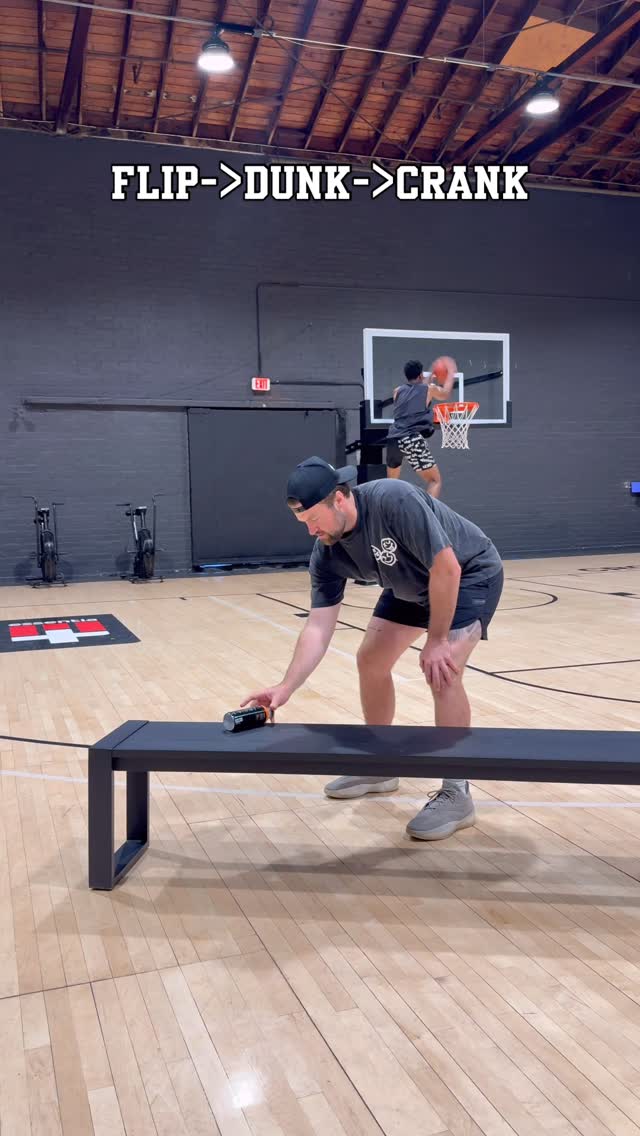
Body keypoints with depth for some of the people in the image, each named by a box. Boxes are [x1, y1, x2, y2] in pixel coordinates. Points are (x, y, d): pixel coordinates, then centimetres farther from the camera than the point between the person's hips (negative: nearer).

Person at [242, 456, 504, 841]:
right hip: (413, 585, 7)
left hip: (471, 573, -7)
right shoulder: (328, 554, -17)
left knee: (441, 671, -22)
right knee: (371, 660, 7)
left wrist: (436, 641, -25)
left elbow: (447, 568, -33)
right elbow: (318, 628, -18)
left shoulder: (395, 500, -37)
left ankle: (456, 794, -8)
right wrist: (286, 687, -29)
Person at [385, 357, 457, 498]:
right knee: (435, 480, 3)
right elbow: (445, 394, 31)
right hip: (412, 440, -5)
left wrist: (429, 378, 52)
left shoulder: (398, 391, 19)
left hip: (393, 440, 5)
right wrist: (451, 374, 47)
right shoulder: (429, 389, 9)